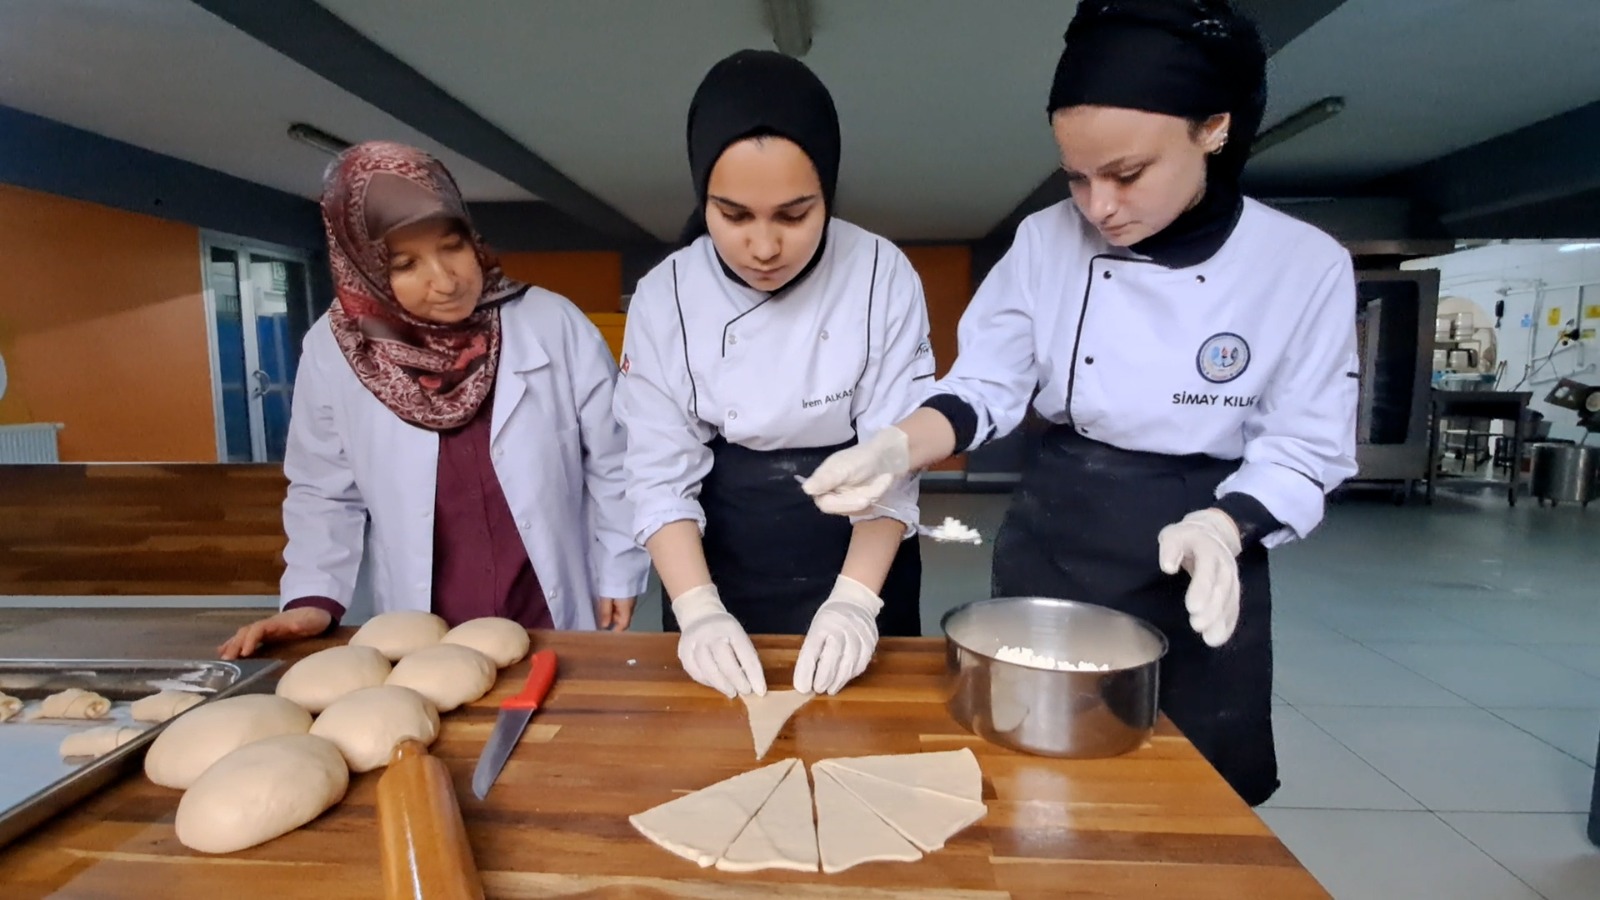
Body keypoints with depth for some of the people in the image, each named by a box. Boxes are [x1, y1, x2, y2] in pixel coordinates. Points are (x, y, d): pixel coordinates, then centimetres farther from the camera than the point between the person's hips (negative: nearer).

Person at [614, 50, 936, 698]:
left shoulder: (884, 277, -15)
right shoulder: (663, 297, -12)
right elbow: (661, 474, -10)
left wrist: (855, 598, -25)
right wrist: (698, 609, -22)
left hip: (858, 562, 0)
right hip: (722, 569, 1)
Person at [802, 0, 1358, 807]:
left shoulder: (1305, 266, -10)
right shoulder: (1045, 241, -6)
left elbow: (1303, 453, -6)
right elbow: (985, 387, -6)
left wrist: (1220, 526, -25)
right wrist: (898, 446, -25)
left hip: (1199, 574, -1)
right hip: (1049, 551, 2)